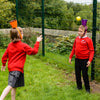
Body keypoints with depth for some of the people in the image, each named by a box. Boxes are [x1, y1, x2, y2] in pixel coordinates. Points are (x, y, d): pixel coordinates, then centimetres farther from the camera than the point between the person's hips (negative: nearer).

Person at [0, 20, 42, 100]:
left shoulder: (10, 45, 9)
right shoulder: (23, 46, -10)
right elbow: (34, 51, -2)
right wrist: (37, 42, 7)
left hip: (11, 67, 8)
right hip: (17, 69, -8)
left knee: (14, 87, 16)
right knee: (10, 86, -17)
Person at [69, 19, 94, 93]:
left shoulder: (88, 40, -12)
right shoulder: (77, 39, 4)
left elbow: (92, 51, -11)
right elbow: (74, 48, 13)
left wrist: (90, 60, -19)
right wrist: (70, 57, 13)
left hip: (84, 60, -5)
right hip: (77, 59, 6)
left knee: (85, 74, 3)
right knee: (77, 73, 14)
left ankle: (87, 88, 20)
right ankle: (79, 86, 32)